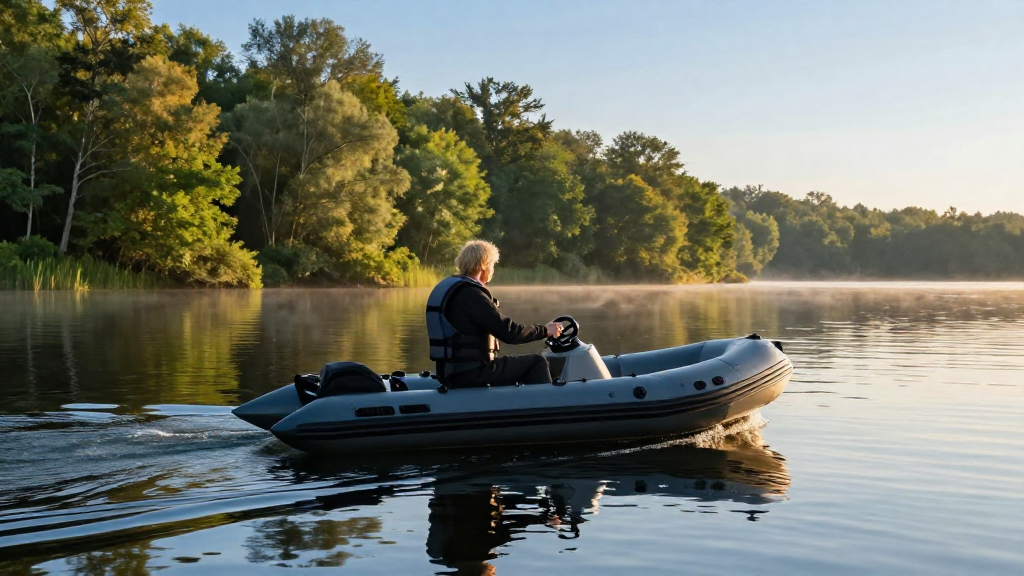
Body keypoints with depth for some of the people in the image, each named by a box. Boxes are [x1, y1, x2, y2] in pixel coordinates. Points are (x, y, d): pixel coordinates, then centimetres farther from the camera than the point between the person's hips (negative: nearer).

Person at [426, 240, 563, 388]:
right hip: (471, 374, -10)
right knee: (537, 363, -1)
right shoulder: (471, 294, -18)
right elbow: (508, 332, -19)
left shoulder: (446, 288, 12)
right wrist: (544, 330, -7)